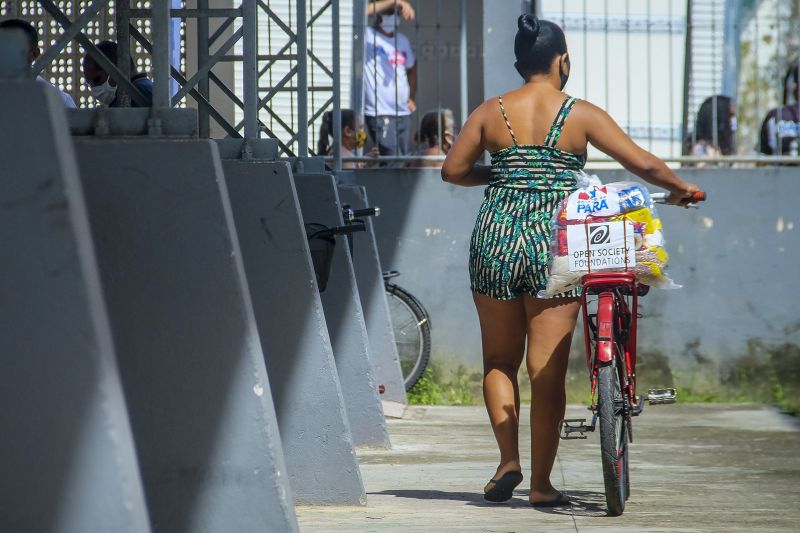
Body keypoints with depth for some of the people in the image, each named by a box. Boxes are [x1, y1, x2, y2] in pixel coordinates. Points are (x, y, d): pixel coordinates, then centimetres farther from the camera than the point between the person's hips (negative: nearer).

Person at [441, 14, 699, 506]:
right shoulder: (581, 115, -2)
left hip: (497, 235, 2)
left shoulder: (491, 112, 4)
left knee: (499, 360, 17)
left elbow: (453, 170, 9)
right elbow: (645, 164, -2)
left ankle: (509, 459, 4)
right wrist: (680, 187, 16)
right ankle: (541, 482, 4)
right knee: (548, 369, 2)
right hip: (556, 240, -2)